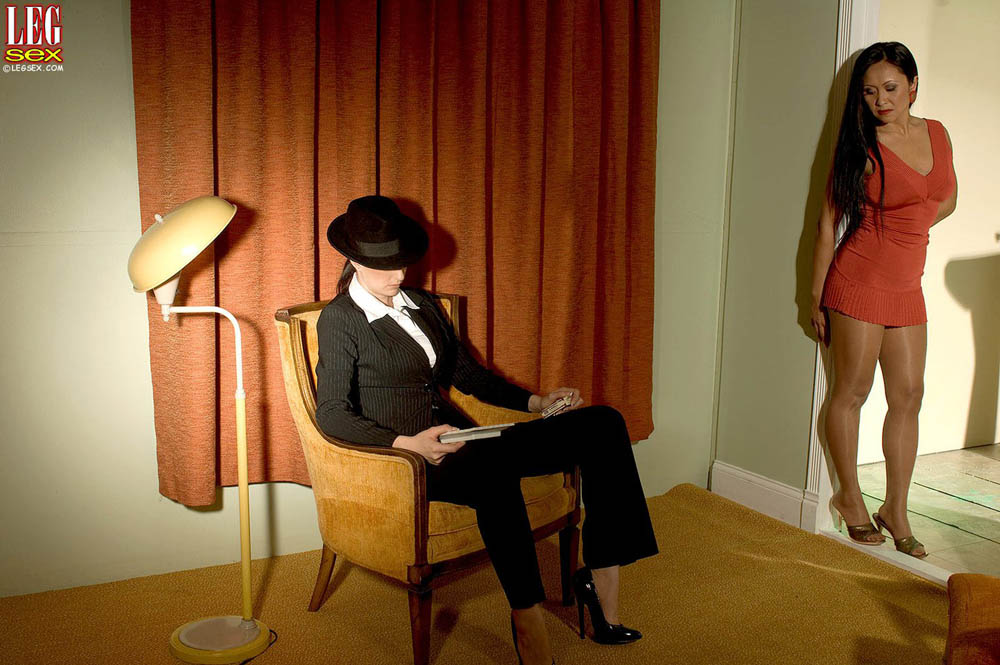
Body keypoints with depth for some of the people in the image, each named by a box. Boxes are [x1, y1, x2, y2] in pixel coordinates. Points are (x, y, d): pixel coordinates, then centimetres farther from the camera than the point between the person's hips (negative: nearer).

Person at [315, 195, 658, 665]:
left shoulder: (422, 305, 19)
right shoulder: (339, 319, -1)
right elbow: (332, 414, -9)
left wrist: (535, 402, 10)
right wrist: (408, 443, -24)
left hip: (455, 444, 7)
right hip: (401, 459, -7)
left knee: (601, 424, -9)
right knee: (494, 468, -43)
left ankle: (601, 579, -13)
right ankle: (528, 620, -29)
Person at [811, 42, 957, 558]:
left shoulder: (937, 134, 9)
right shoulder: (861, 146, -6)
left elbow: (948, 199, 24)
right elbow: (828, 222, -6)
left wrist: (906, 227, 8)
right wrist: (816, 295, -6)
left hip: (907, 287, 5)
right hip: (859, 280, -5)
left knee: (908, 396, 6)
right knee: (851, 391, 2)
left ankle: (895, 509, 17)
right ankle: (849, 497, 20)